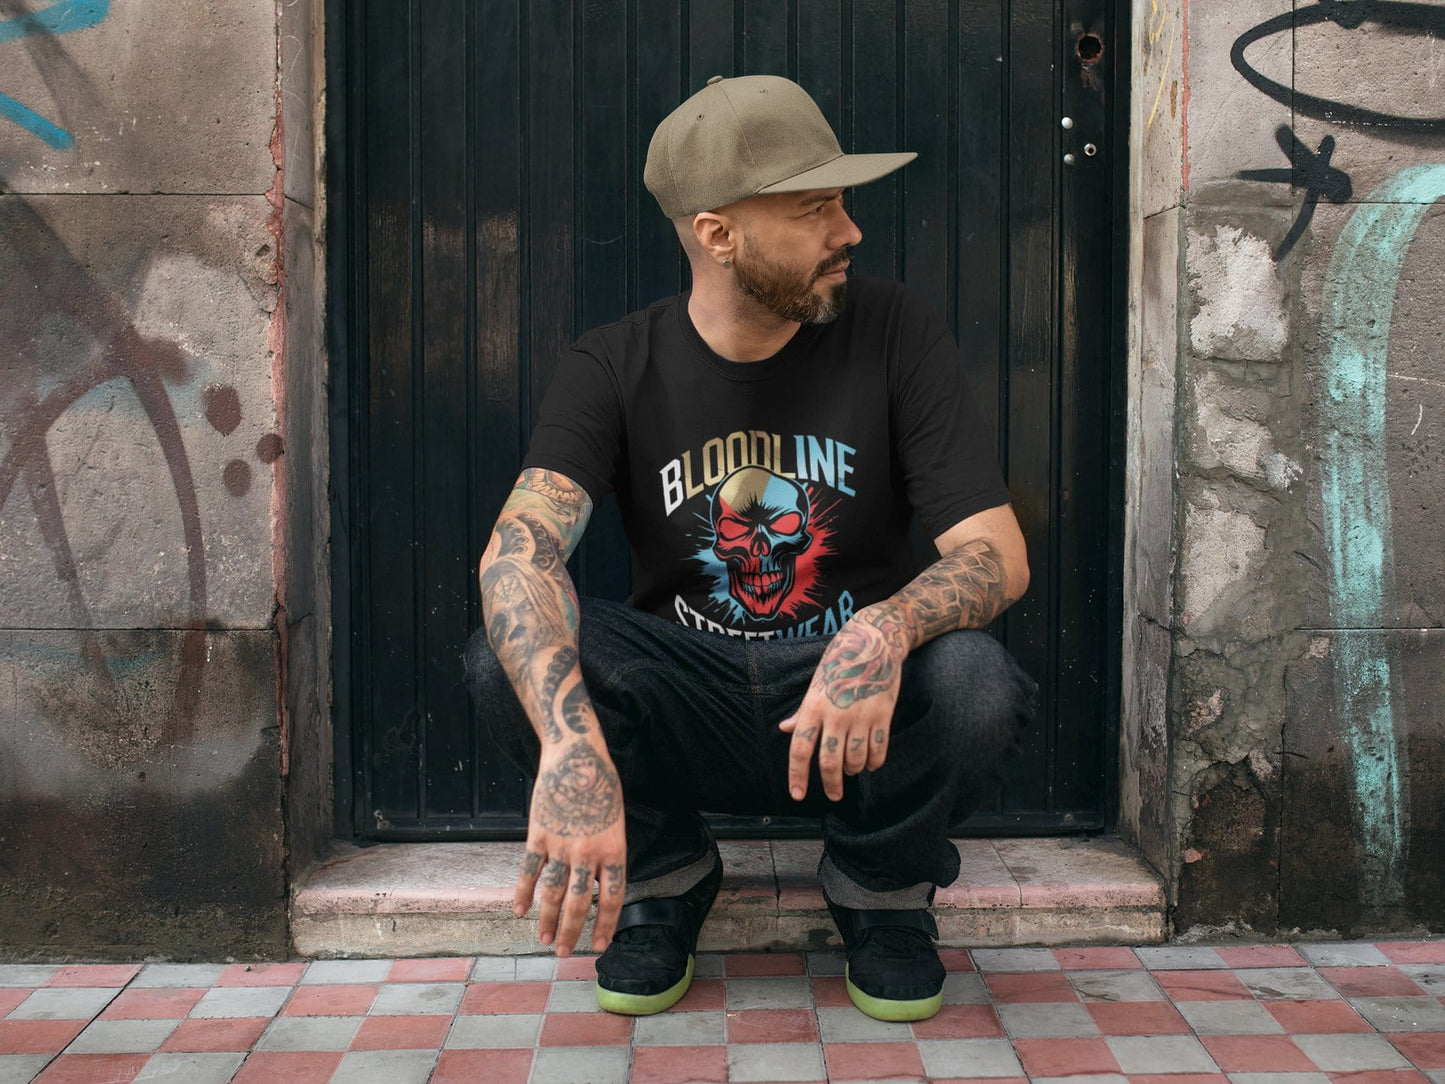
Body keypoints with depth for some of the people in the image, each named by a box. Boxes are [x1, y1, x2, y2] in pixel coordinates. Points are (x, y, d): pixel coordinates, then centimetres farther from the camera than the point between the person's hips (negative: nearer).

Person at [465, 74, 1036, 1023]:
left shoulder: (894, 332, -7)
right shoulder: (615, 368, -7)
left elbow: (998, 553, -12)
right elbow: (521, 548, -25)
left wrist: (887, 631, -37)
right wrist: (571, 742, -45)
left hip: (857, 707, 0)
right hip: (686, 697, 1)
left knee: (977, 686, -32)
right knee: (513, 654, -26)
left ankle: (881, 887, 3)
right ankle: (662, 877, 3)